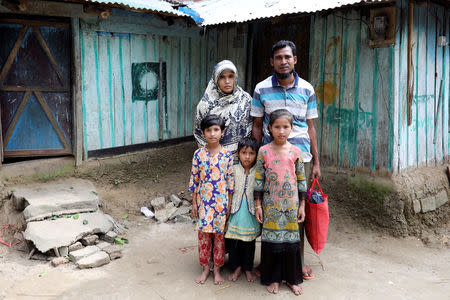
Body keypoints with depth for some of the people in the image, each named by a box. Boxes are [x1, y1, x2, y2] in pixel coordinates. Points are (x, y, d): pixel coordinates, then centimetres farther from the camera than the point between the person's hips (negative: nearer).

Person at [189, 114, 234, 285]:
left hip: (221, 201, 0)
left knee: (220, 235, 8)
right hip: (203, 201, 1)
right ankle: (205, 268, 23)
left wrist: (230, 204, 0)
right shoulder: (199, 154, -2)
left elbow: (230, 181, 0)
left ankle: (217, 269, 23)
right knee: (203, 235, 7)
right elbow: (194, 180, 2)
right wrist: (194, 203, 2)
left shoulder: (227, 155, -4)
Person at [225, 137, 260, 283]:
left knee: (249, 242, 11)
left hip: (251, 212, 0)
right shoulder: (233, 170, -3)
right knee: (233, 242, 8)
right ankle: (237, 268, 26)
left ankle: (248, 269, 28)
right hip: (235, 212, 0)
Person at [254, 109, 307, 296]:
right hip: (271, 205, -1)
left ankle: (292, 279, 25)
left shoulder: (296, 152, -1)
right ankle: (273, 278, 23)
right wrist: (258, 205, 0)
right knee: (271, 240, 6)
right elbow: (258, 180, 0)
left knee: (291, 240, 8)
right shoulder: (264, 151, -4)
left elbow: (301, 180, 4)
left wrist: (302, 205, 4)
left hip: (291, 204, 1)